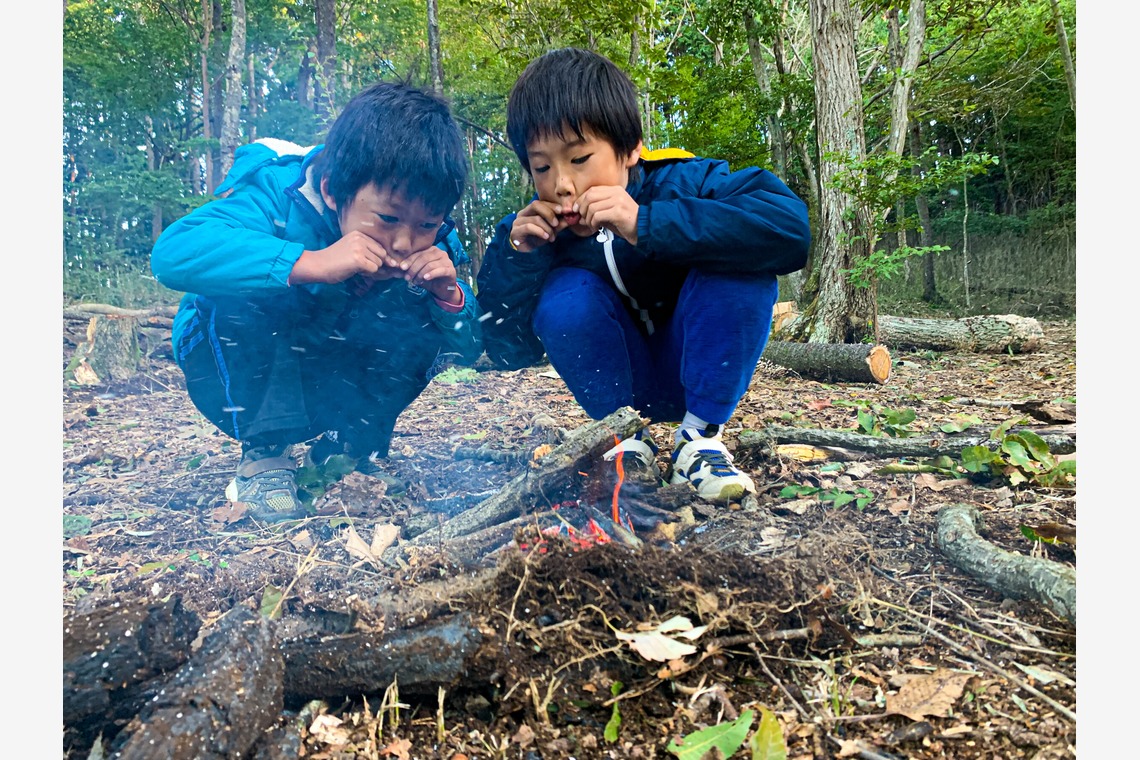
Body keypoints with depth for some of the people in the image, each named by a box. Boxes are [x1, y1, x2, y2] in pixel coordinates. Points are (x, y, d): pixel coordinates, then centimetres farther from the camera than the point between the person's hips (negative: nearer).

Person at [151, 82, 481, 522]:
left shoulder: (427, 241, -16)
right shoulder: (279, 193, -28)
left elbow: (467, 350, -14)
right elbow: (173, 253, -45)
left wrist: (450, 296, -35)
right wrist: (312, 263, -51)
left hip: (333, 384, 3)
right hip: (233, 367, -3)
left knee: (427, 322, -19)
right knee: (245, 292, -33)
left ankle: (346, 451, -6)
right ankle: (264, 455, -18)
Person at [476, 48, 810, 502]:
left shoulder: (681, 184, -22)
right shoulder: (534, 230, -13)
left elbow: (790, 227, -40)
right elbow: (509, 354, -10)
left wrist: (646, 224, -43)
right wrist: (516, 260, -26)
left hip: (701, 371, -1)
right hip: (620, 383, 2)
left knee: (740, 271, -28)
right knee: (563, 295, -25)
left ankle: (699, 438, -14)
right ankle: (627, 439, -8)